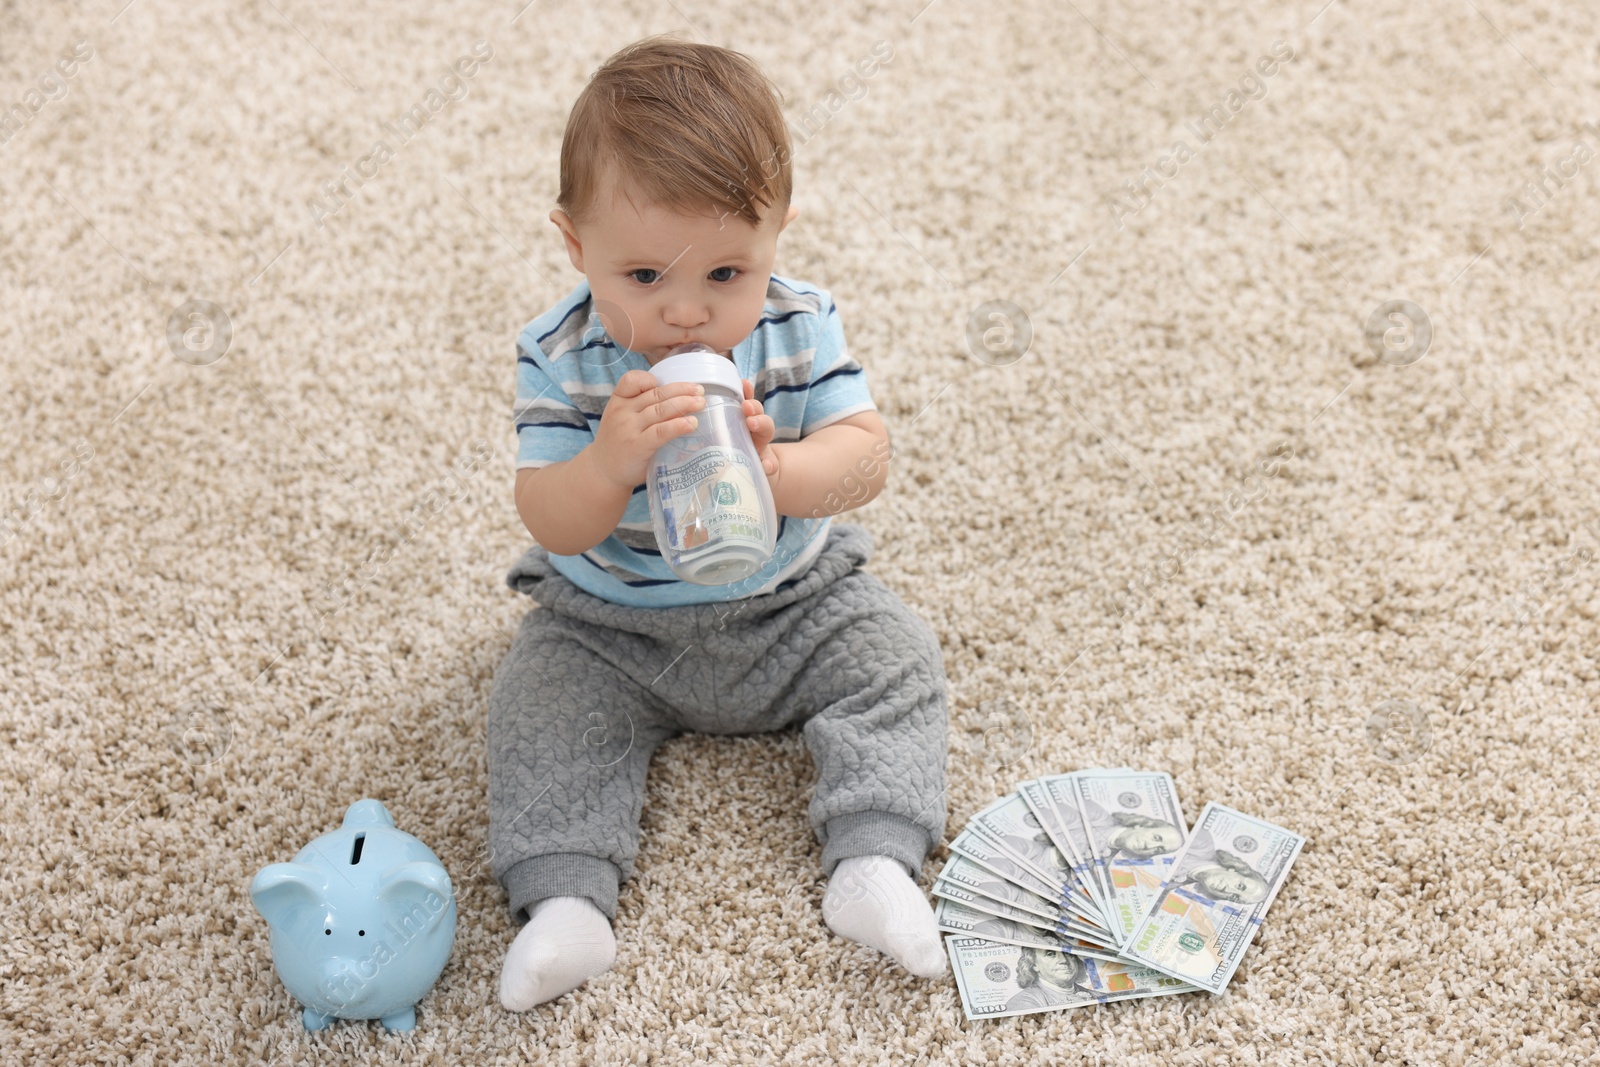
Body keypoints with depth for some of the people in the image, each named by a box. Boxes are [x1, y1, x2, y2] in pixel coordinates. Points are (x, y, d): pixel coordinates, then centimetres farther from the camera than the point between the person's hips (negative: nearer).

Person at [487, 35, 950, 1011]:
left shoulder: (800, 327, -16)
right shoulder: (561, 361, -20)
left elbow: (864, 457, -21)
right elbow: (554, 528, -24)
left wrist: (777, 471, -42)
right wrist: (611, 463, -45)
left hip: (792, 605, 1)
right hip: (611, 628, -1)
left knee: (896, 659, -14)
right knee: (538, 704, -18)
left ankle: (875, 864, -20)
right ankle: (565, 902, -23)